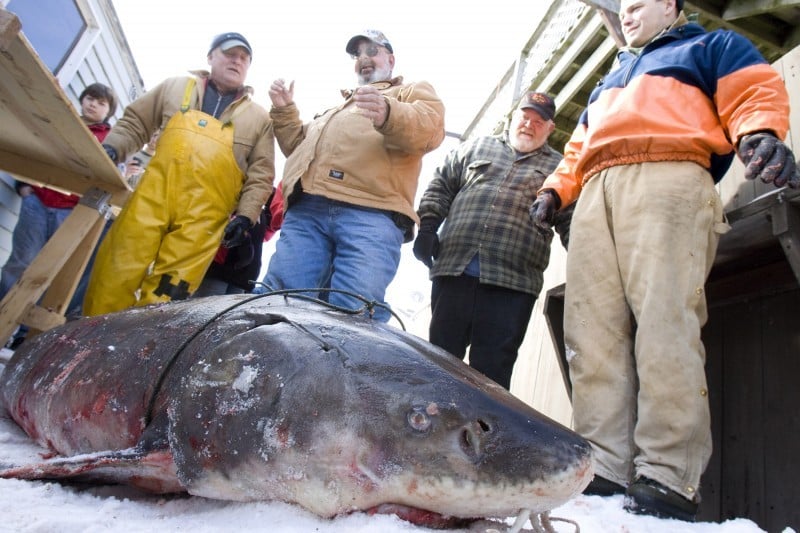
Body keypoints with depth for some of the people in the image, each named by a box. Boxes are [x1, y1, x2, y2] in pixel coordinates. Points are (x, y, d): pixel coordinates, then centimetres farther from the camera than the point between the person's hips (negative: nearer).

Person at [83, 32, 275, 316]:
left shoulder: (259, 117, 13)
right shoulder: (175, 87, 19)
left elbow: (261, 174, 7)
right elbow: (134, 122, 20)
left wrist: (246, 215, -5)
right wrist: (111, 148, 1)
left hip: (204, 213, -1)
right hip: (153, 196, 2)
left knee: (168, 291, -7)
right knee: (115, 274, -4)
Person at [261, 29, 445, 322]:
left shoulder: (414, 91, 24)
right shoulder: (337, 106, 42)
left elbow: (429, 127, -1)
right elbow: (299, 147, 45)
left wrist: (389, 115, -21)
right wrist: (284, 111, 30)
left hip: (370, 214, -5)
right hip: (305, 211, 6)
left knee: (353, 317, -22)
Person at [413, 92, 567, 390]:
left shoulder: (558, 168, 17)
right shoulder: (476, 147, 22)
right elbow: (441, 186, 19)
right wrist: (427, 228, 5)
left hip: (512, 280, -1)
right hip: (453, 268, 2)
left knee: (491, 370, -2)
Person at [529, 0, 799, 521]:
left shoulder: (712, 47, 26)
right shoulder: (611, 80, 43)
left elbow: (756, 92, 7)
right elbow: (579, 148, 34)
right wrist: (555, 188, 15)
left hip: (667, 180, -5)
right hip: (597, 194, 6)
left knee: (665, 326, -21)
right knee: (593, 333, -12)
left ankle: (668, 479, -21)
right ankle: (604, 471, -13)